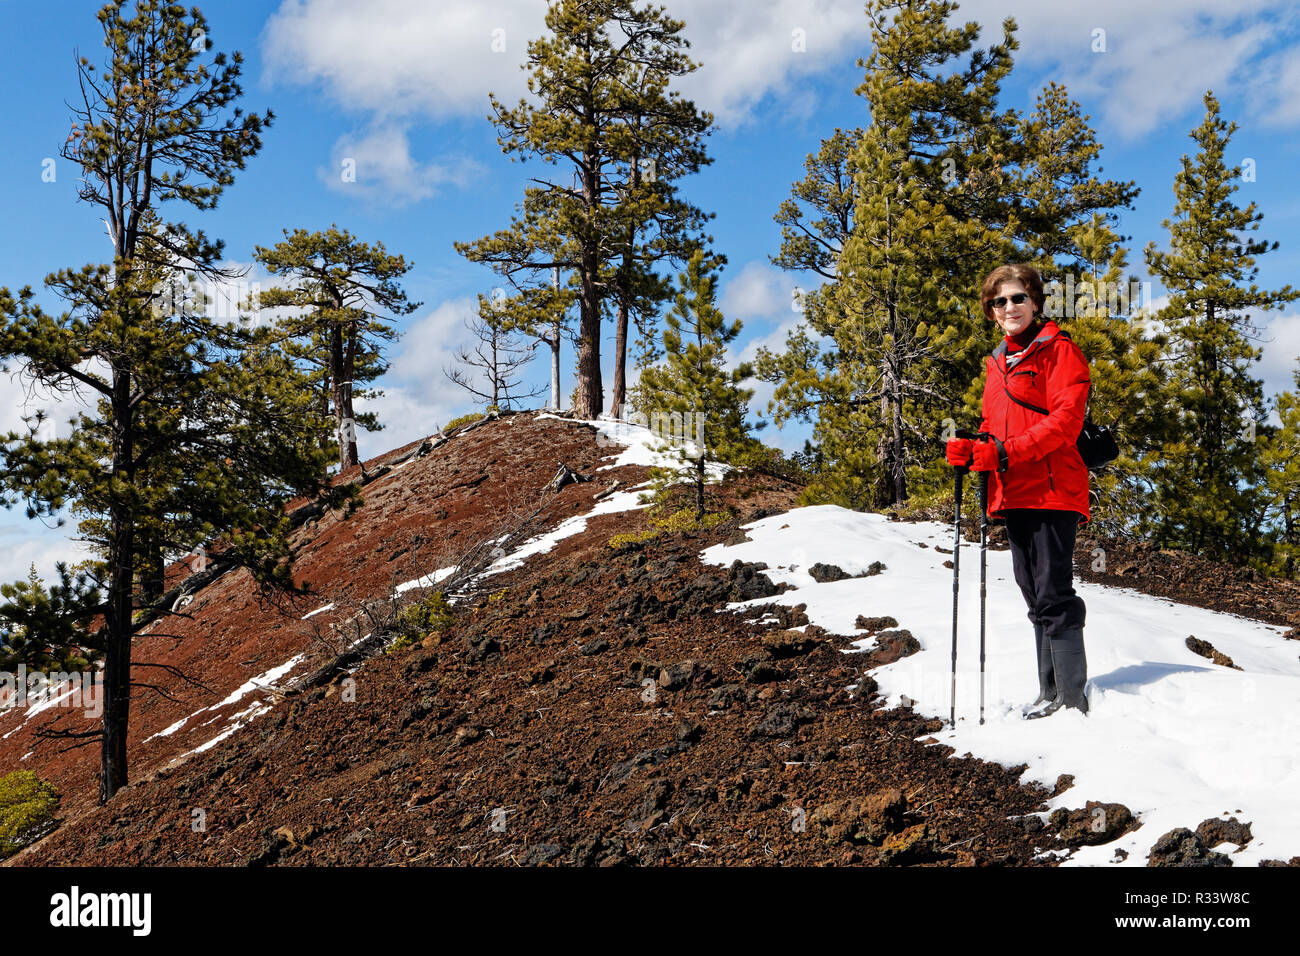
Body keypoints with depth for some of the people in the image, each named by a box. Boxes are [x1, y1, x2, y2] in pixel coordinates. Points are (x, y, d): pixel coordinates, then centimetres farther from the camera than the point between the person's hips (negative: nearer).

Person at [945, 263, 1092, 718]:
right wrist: (971, 449, 2)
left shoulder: (1058, 351, -3)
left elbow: (1065, 420, -14)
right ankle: (1050, 693, 20)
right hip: (1013, 494, 8)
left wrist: (1004, 452, -23)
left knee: (1053, 596, -10)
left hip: (1052, 491, -8)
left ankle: (1074, 700, -6)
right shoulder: (999, 361, 21)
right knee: (1034, 595, 12)